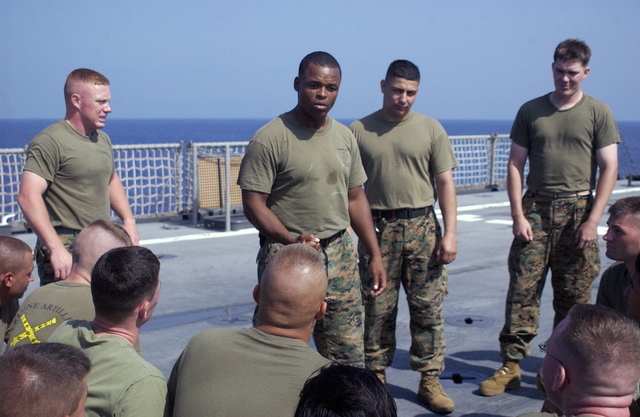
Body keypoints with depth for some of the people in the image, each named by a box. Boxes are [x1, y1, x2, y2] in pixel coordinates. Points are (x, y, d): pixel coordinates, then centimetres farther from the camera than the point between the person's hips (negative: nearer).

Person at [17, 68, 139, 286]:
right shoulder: (49, 142, -11)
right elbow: (28, 196, -21)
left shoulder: (102, 139, 15)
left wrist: (128, 220, 17)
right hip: (66, 252, -7)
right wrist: (56, 249, -27)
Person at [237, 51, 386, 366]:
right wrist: (292, 240, -25)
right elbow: (253, 204, -11)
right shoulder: (269, 139, -9)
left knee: (349, 358, 9)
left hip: (340, 256, 6)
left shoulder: (345, 137, 11)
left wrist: (375, 255, 13)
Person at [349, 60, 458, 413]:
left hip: (423, 228, 1)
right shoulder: (359, 131, 5)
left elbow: (445, 183, 5)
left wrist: (449, 233, -3)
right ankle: (376, 378, 18)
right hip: (378, 229, 0)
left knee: (428, 308, 3)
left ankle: (429, 381, 14)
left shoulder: (431, 129, 6)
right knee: (377, 310, 4)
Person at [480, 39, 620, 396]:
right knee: (522, 290, -3)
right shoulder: (531, 111, 9)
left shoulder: (598, 112, 4)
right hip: (536, 209, 1)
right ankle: (511, 366, 3)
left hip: (578, 210, -1)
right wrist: (518, 214, -1)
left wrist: (592, 220, -7)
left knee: (574, 298, 3)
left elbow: (609, 169, 1)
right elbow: (515, 164, 9)